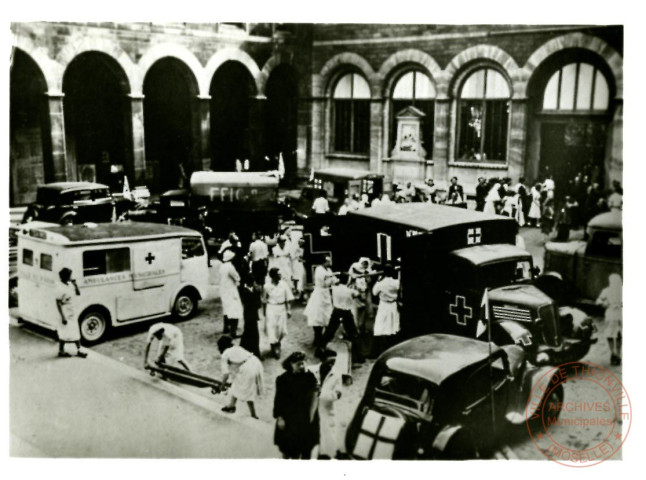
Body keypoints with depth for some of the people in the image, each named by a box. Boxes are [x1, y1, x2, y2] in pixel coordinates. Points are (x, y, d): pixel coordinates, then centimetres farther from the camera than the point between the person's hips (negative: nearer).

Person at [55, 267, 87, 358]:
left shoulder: (70, 284, 2)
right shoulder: (60, 288, -21)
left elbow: (78, 293, 9)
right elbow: (58, 303, -20)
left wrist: (75, 284, -8)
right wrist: (63, 317, -21)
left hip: (72, 312, 8)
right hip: (66, 313, -8)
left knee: (76, 332, 13)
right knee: (64, 333, 4)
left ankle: (78, 350, 22)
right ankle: (61, 351, 20)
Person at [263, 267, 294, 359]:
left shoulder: (284, 285, -8)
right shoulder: (267, 286, -10)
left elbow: (288, 299, 0)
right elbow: (264, 301, 3)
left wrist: (289, 310, -3)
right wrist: (265, 312, 7)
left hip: (282, 308, 2)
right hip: (271, 309, -1)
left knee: (282, 330, 5)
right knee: (272, 328, -1)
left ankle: (277, 343, 36)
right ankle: (274, 348, 18)